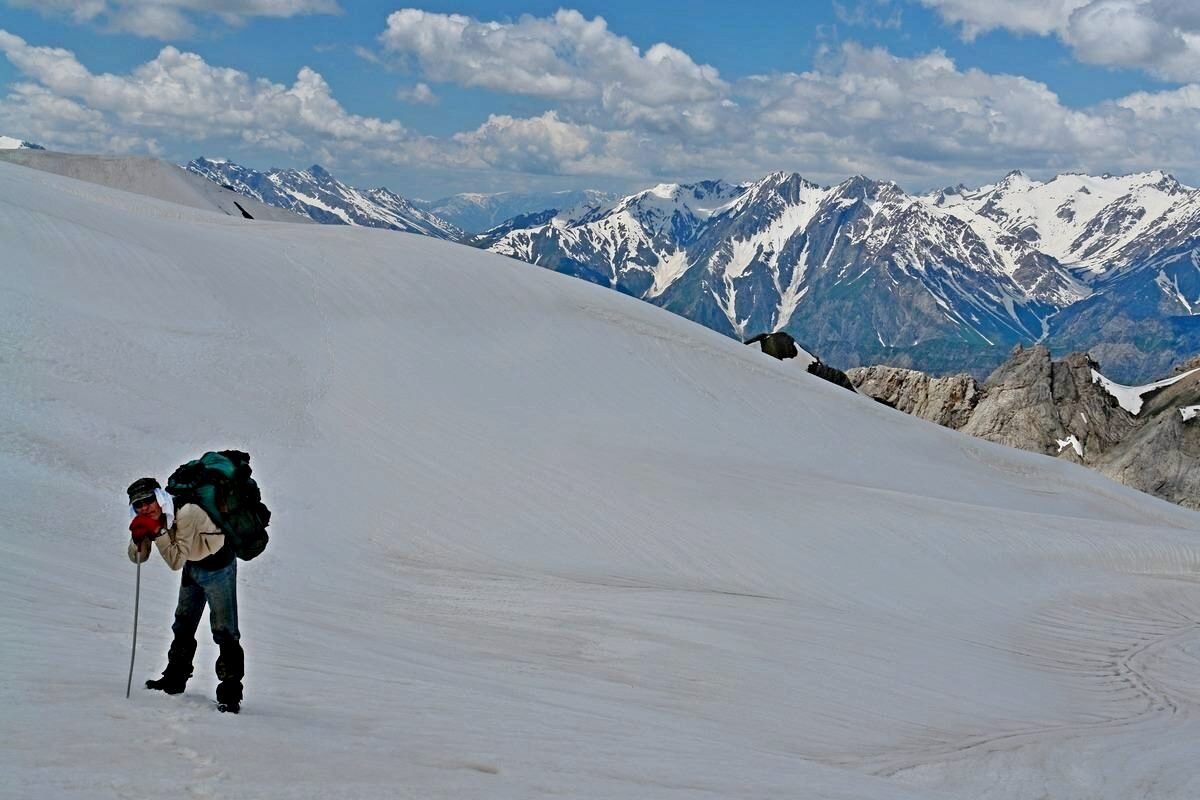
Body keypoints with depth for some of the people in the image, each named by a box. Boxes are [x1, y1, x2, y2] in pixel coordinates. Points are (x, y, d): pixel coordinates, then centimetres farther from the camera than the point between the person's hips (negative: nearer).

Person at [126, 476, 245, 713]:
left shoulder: (186, 513, -34)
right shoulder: (151, 520, -11)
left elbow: (176, 561, -35)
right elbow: (138, 558, -9)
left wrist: (157, 532, -41)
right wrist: (138, 537, -28)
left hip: (218, 565, -8)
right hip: (193, 567, 8)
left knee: (224, 631, -10)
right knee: (183, 626, 20)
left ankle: (230, 692, -8)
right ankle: (175, 678, 36)